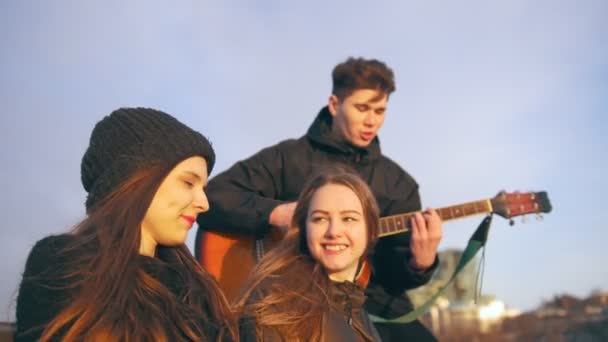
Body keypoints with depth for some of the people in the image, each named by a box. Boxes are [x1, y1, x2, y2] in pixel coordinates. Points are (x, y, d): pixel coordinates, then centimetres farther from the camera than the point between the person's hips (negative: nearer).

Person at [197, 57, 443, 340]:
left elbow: (398, 274, 8)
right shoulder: (288, 157, 2)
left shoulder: (398, 182, 12)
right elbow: (211, 198, -5)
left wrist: (421, 262, -15)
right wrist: (276, 213, -19)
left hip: (379, 305, 5)